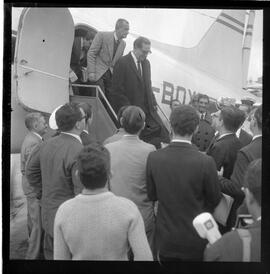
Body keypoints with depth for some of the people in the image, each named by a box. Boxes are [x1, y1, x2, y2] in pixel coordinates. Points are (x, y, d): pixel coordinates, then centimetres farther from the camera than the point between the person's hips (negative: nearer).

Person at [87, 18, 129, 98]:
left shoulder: (123, 44, 11)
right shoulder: (102, 35, -7)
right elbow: (91, 54, -8)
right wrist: (91, 72, -15)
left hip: (111, 75, 5)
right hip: (98, 73, -5)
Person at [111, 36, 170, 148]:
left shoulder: (146, 63, 15)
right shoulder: (122, 63, -9)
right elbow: (118, 91, -12)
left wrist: (153, 103, 9)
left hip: (147, 109, 7)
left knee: (161, 131, -11)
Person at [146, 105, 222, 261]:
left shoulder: (154, 158, -15)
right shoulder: (206, 162, -22)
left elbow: (152, 196, -1)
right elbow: (215, 200, -8)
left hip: (165, 240, 2)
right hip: (194, 242, -2)